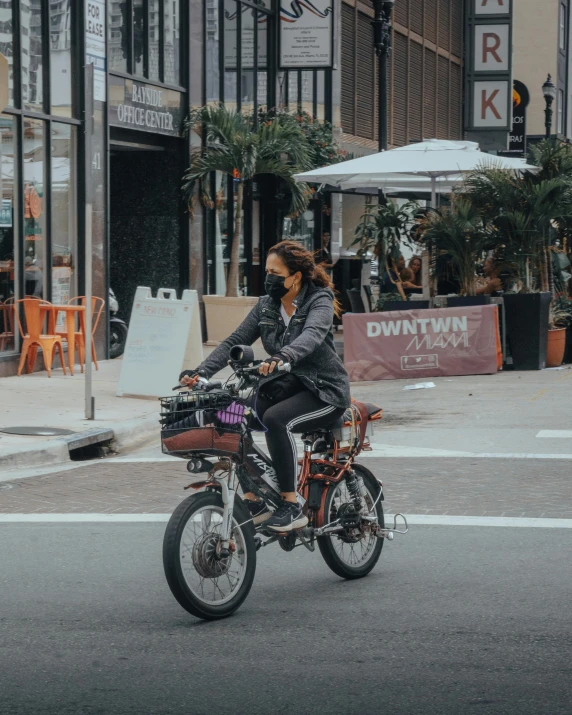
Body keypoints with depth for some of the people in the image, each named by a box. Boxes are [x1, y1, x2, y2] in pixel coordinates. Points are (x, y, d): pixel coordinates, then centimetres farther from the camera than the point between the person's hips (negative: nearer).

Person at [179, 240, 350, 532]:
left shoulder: (319, 300, -11)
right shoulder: (266, 306, 7)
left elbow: (311, 335, -32)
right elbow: (235, 341, 0)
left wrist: (282, 358, -53)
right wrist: (201, 372, -17)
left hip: (324, 390, -6)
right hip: (284, 386, 6)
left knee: (275, 418, -34)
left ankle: (291, 507, -26)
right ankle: (252, 500, -10)